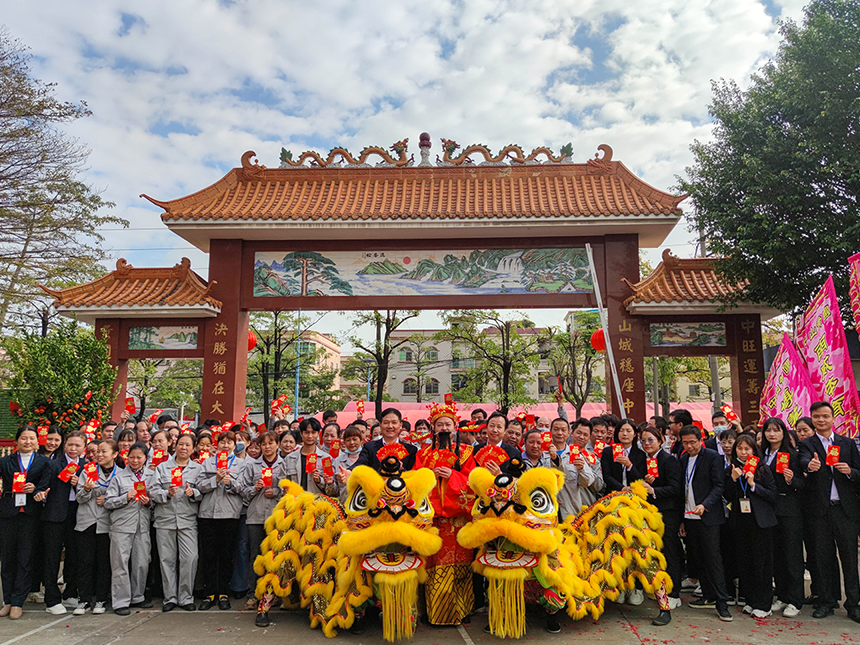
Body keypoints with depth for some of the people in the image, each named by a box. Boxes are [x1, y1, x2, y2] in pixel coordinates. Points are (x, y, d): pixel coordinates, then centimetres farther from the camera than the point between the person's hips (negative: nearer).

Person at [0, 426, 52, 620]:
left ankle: (18, 602, 8)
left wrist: (35, 490, -19)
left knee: (25, 558, 0)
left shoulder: (43, 462, 7)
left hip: (30, 515, -1)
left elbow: (44, 487, 0)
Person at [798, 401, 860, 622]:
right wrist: (810, 465, -41)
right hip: (820, 510, -1)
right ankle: (827, 602, 16)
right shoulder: (807, 444, 4)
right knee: (823, 558, 6)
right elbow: (804, 461, -18)